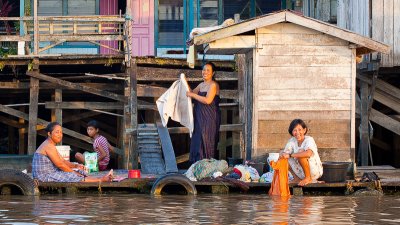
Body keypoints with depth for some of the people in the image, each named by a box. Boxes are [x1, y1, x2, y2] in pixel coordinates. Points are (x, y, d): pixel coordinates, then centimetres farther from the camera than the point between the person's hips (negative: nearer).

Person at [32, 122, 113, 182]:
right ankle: (102, 180, -10)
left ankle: (102, 178, 0)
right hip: (45, 176, -10)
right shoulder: (49, 146, -17)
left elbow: (62, 161, 18)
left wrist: (75, 166, 1)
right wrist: (74, 172, -9)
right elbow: (60, 164, -18)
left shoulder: (50, 146, 17)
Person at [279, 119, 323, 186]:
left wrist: (290, 155, -39)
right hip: (301, 172, 7)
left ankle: (308, 178, -12)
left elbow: (308, 153, -41)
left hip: (315, 171, -7)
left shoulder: (309, 140, -20)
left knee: (301, 152, -27)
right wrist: (282, 154, -33)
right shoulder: (292, 141, -1)